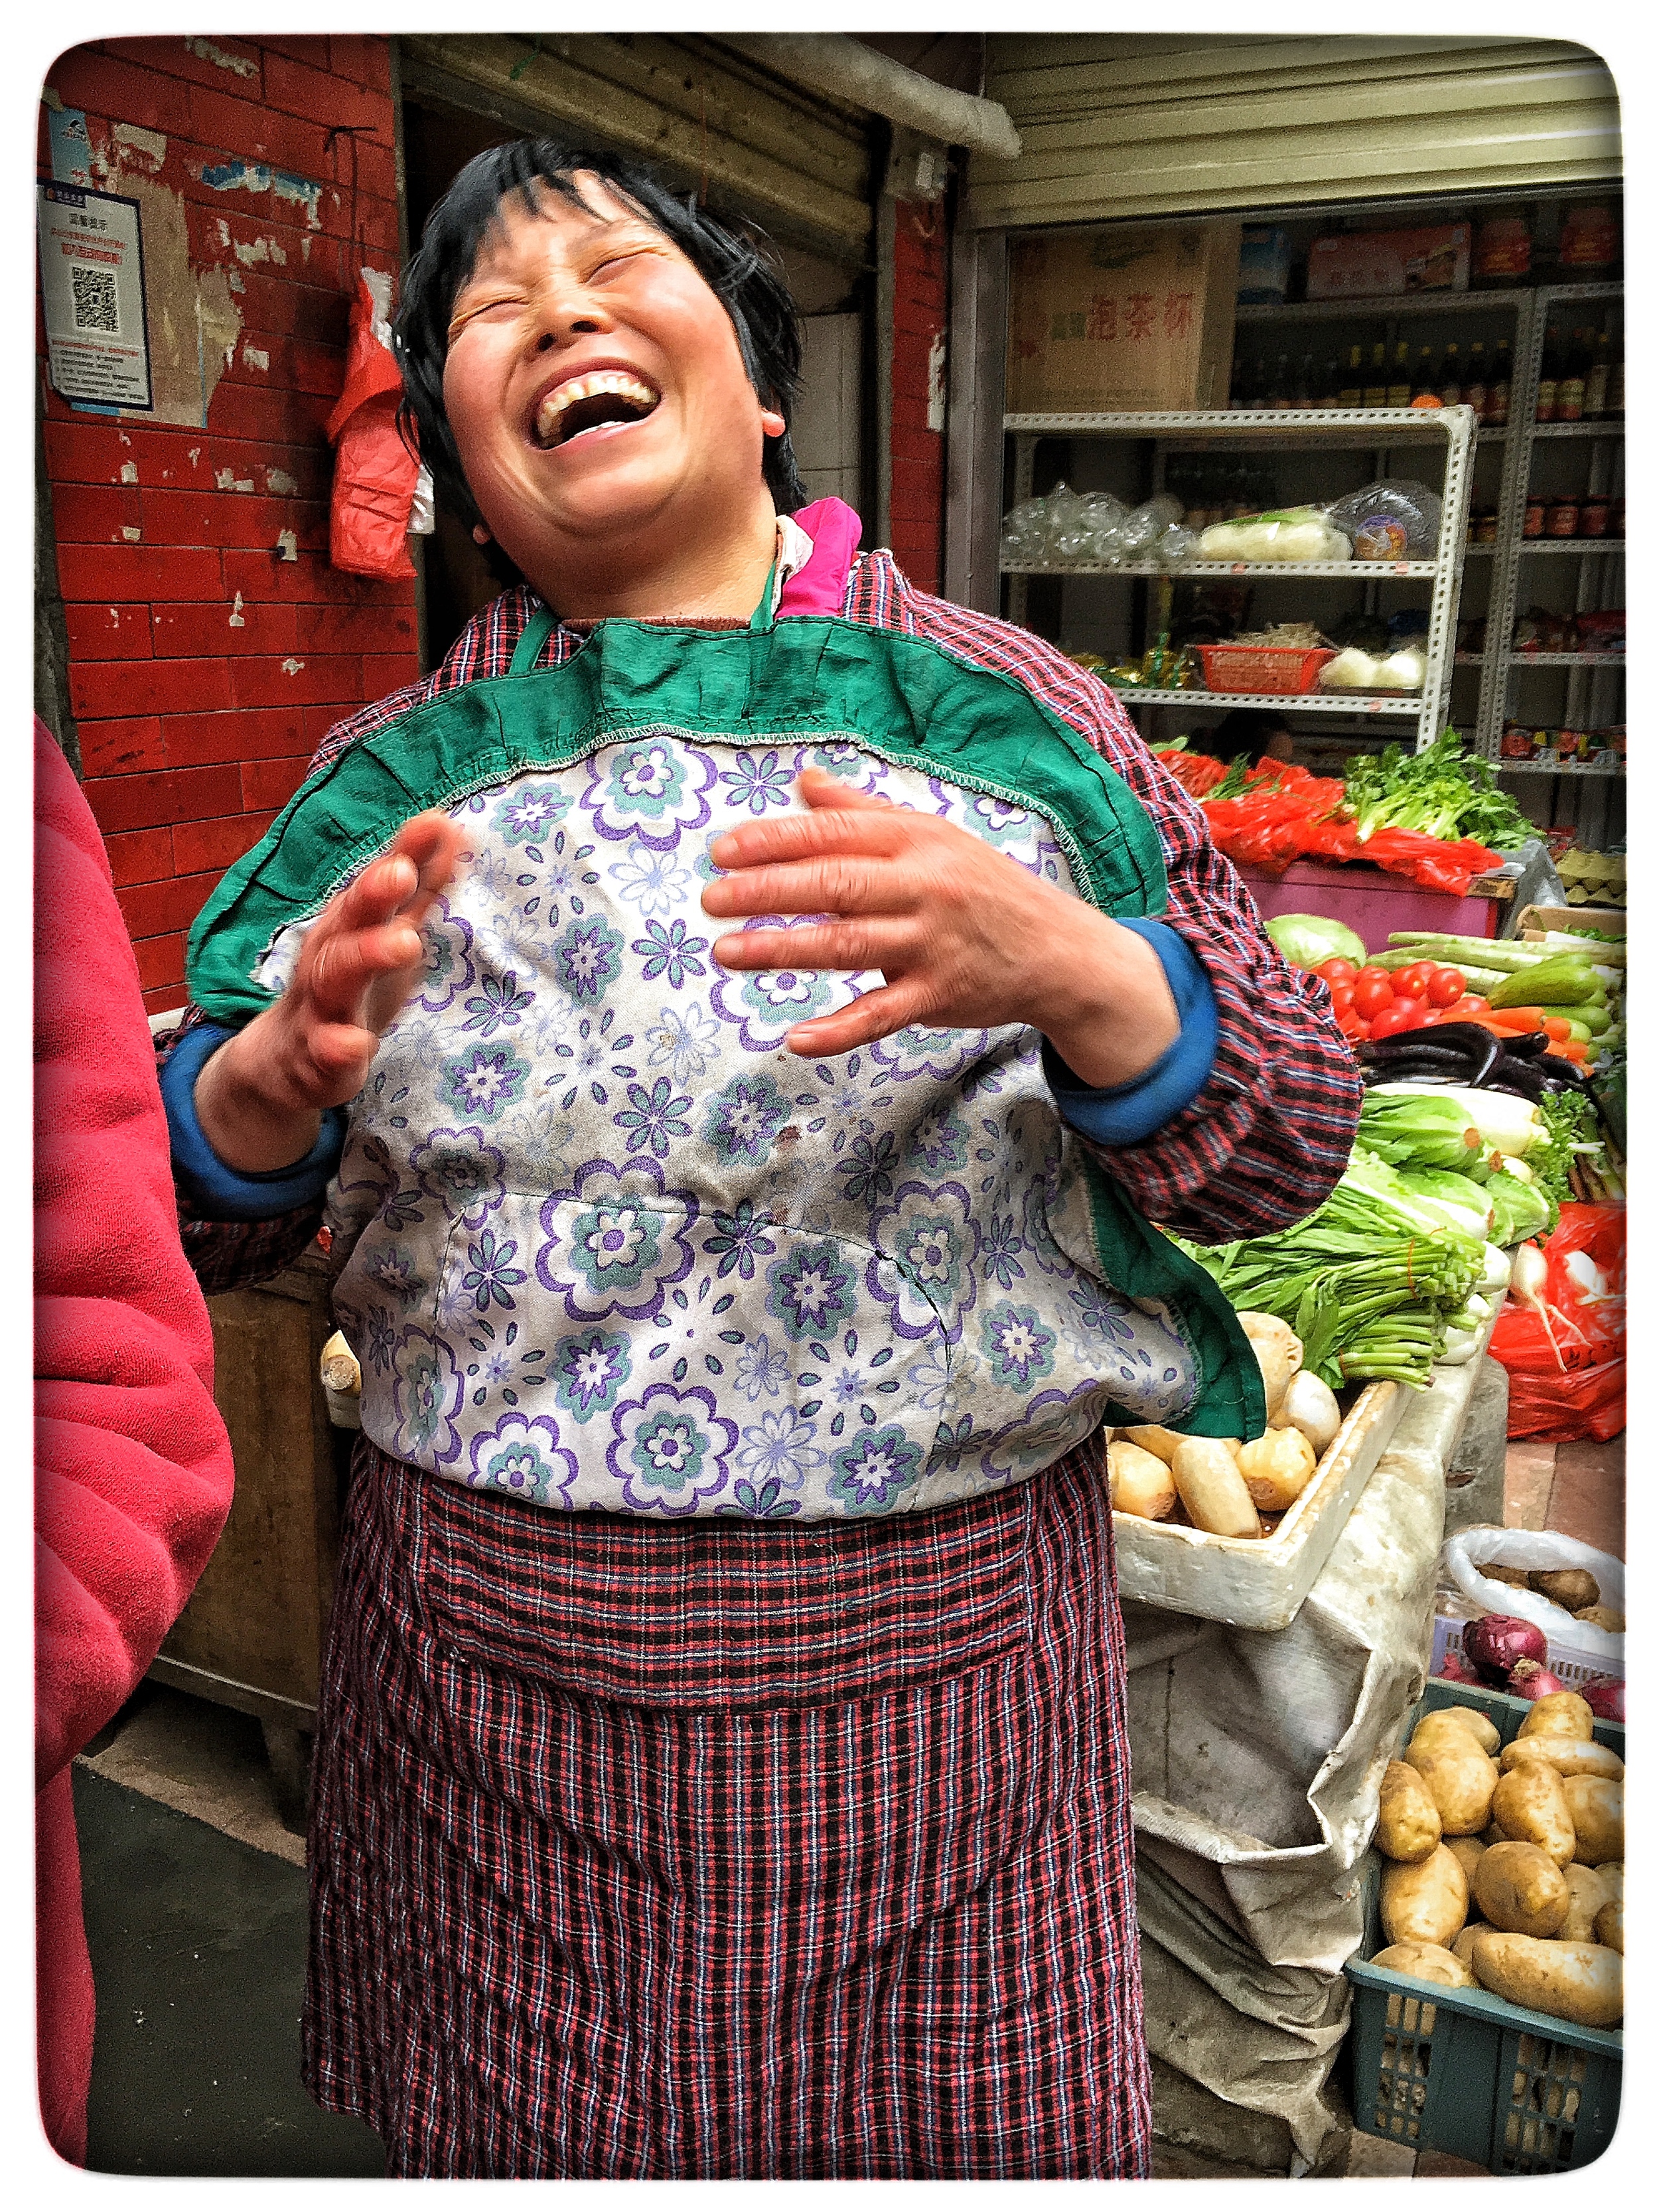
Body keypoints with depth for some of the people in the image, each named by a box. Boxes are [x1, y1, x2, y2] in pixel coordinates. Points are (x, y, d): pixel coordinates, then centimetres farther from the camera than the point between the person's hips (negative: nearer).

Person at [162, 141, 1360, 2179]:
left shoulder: (1007, 715, -2)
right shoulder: (391, 776, 3)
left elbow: (1284, 1148, -5)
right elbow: (182, 1214, 5)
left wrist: (1063, 971, -25)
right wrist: (275, 1076, -18)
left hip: (941, 1638, -1)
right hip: (480, 1645, 2)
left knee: (959, 2139, 17)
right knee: (501, 2130, 20)